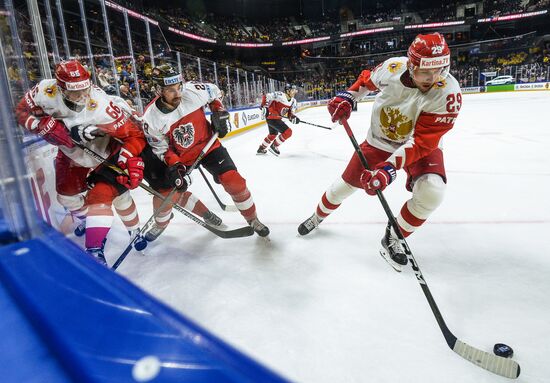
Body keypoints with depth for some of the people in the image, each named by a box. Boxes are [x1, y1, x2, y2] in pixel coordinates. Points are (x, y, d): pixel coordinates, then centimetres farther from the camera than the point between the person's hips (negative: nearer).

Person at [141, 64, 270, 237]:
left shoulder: (193, 91, -22)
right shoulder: (151, 119, -22)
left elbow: (214, 92, 2)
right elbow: (161, 149, -9)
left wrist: (220, 113, -6)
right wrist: (174, 166, -23)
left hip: (207, 144, 0)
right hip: (178, 156, 1)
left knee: (234, 181, -14)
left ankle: (253, 219, 8)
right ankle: (160, 224, 36)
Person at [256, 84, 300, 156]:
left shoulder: (293, 101, 3)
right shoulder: (280, 95, -21)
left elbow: (290, 113, 3)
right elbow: (266, 96, -19)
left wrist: (293, 117, -17)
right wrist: (264, 107, -26)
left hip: (277, 118, 10)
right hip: (272, 117, -10)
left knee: (273, 134, 30)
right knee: (288, 132, -14)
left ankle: (261, 149, 48)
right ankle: (274, 146, 1)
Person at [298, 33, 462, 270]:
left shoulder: (448, 94, -29)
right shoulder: (393, 67, -22)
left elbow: (421, 141, -31)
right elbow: (367, 79, 2)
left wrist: (390, 168, -42)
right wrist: (347, 97, -13)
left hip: (421, 145, -1)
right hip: (380, 140, 2)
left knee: (431, 192, -27)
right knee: (346, 184, 8)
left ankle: (393, 238, -1)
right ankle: (318, 216, 39)